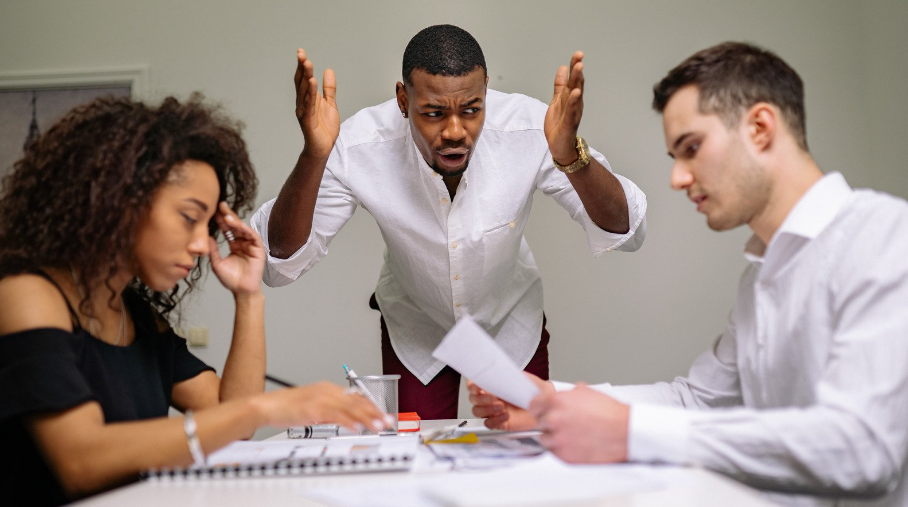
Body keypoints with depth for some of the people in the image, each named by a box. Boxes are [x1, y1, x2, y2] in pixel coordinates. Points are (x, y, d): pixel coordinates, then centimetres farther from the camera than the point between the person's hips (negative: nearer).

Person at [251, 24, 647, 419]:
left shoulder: (529, 130, -31)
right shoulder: (359, 148, -31)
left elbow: (626, 233, -30)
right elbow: (278, 263, -30)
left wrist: (571, 156, -50)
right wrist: (313, 156, -47)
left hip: (512, 325, 1)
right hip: (415, 334, 0)